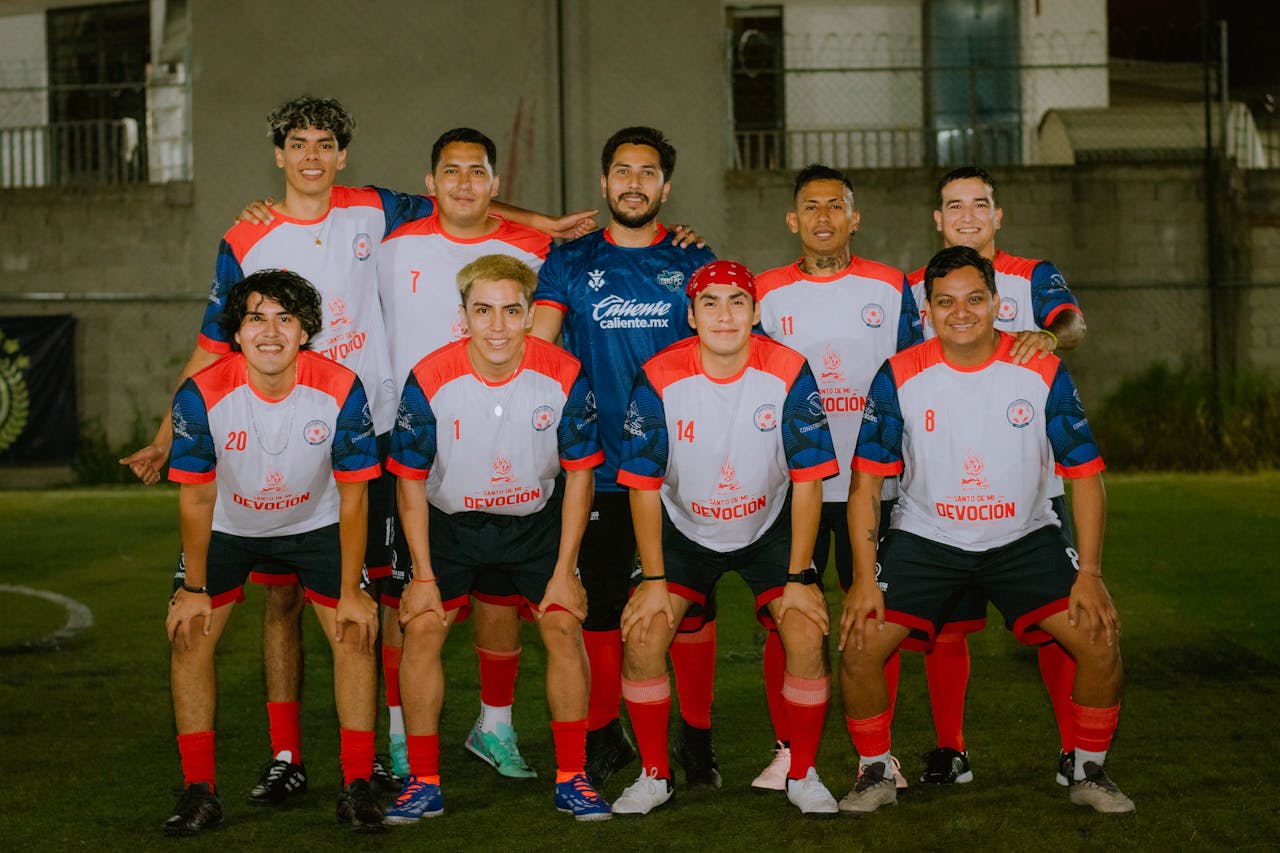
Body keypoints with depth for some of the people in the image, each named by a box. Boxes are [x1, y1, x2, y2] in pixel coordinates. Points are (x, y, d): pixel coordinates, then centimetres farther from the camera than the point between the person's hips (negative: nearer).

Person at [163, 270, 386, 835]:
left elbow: (353, 496, -16)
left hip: (315, 523, 0)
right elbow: (197, 497, -13)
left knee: (356, 634, -12)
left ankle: (357, 788, 0)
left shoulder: (341, 390, -26)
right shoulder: (202, 394, -27)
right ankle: (199, 793, 2)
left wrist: (350, 591, -13)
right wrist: (194, 589, -7)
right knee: (188, 635, -10)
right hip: (227, 528, 0)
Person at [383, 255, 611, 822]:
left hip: (537, 519, 0)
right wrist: (423, 576, -9)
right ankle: (423, 783, 2)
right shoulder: (429, 380, -23)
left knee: (564, 625, -11)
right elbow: (411, 482, -9)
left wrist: (564, 572, -9)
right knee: (422, 628, -11)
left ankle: (571, 779, 3)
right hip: (451, 521, 0)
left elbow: (578, 475, -8)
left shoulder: (564, 376, -21)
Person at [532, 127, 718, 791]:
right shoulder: (569, 263, 8)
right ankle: (603, 737, 18)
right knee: (599, 606, 4)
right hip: (598, 469, 0)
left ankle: (696, 737, 14)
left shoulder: (693, 263, 9)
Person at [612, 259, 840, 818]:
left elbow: (807, 481, -12)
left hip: (769, 528, 0)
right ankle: (654, 776, 5)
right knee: (641, 635, -15)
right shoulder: (660, 378, -19)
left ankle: (802, 776, 3)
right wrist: (653, 579, -13)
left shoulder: (789, 374, -19)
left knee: (808, 635, -17)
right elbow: (644, 485, -11)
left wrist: (798, 579, -13)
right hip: (684, 528, 0)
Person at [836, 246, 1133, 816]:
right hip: (924, 537, 0)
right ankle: (875, 774, 10)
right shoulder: (899, 377, -12)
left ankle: (1090, 773, 10)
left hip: (1025, 538, 0)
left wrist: (1089, 575, -10)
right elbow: (866, 480, -6)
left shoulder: (1044, 373, -11)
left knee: (1100, 641, -14)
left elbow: (1085, 475, -4)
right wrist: (864, 578, -13)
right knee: (859, 646, -14)